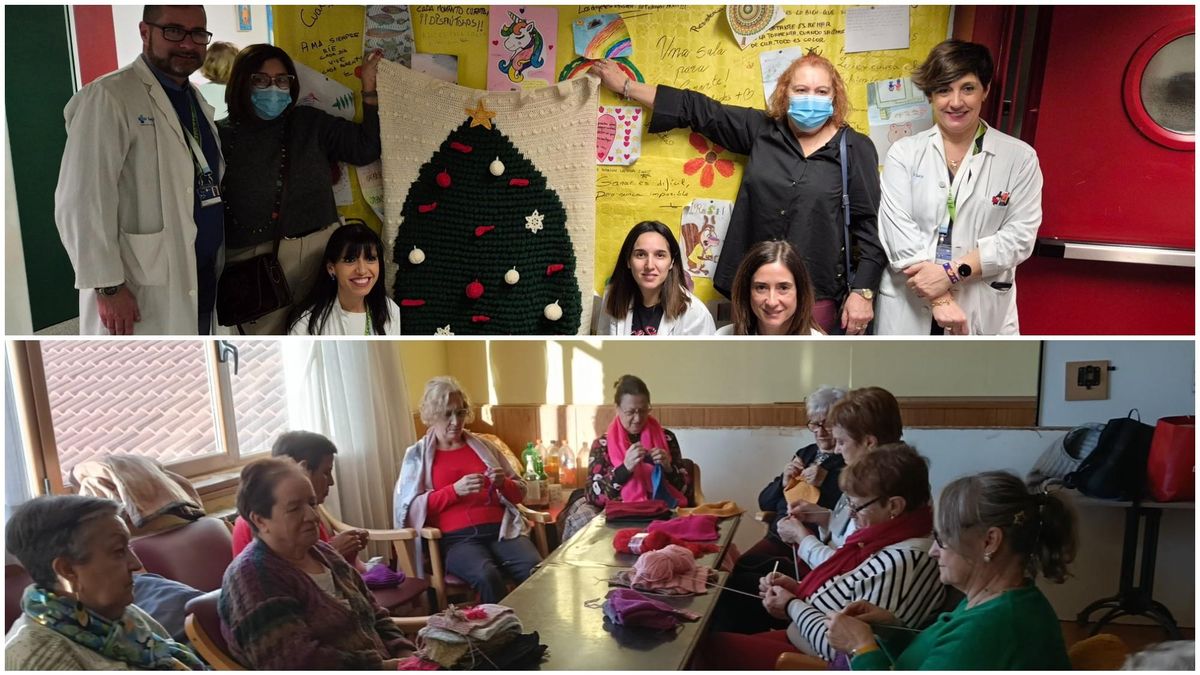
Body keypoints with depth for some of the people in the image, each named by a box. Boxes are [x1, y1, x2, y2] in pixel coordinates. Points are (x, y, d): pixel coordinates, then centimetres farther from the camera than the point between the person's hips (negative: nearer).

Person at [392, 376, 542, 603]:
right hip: (456, 538, -2)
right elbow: (410, 507, -1)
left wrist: (503, 483, 0)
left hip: (500, 530, 3)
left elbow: (520, 493, 23)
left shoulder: (483, 445, 19)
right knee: (487, 576, -35)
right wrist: (455, 490, -12)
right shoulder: (417, 455, 11)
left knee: (538, 571, -29)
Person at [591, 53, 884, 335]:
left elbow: (870, 225, -2)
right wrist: (626, 85, 14)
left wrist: (863, 292, -8)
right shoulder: (761, 129, 5)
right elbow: (698, 110, 10)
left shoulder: (856, 149, -1)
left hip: (817, 295, -3)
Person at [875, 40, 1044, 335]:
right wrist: (940, 299, -16)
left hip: (984, 315, 0)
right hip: (907, 311, 0)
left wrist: (953, 272, -16)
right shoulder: (903, 153, 3)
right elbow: (898, 230, -8)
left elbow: (1020, 235, -3)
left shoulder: (1019, 158, 4)